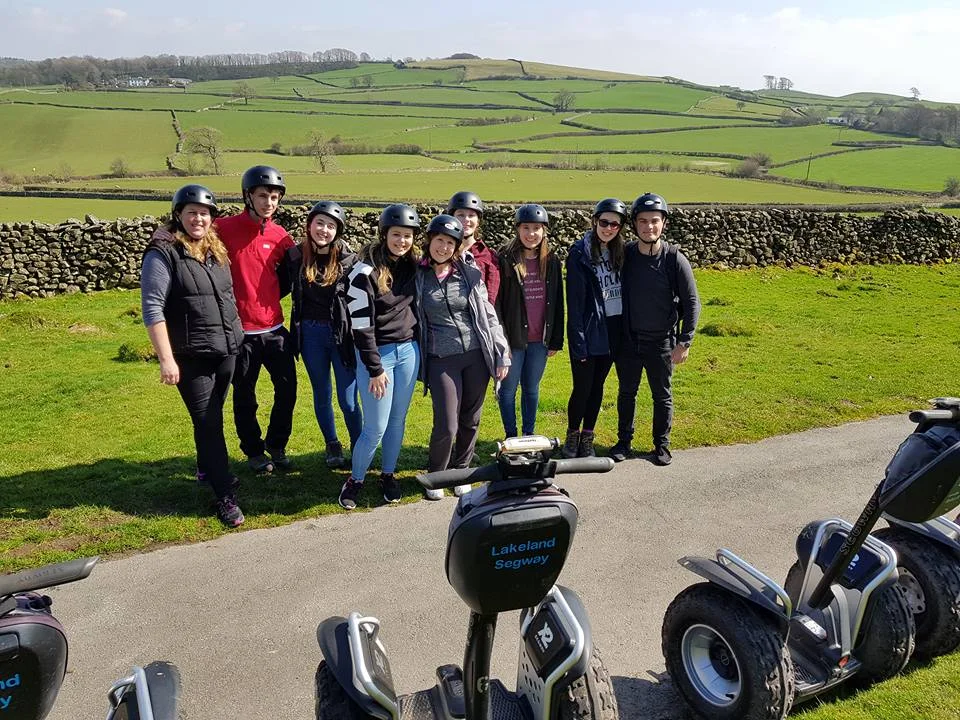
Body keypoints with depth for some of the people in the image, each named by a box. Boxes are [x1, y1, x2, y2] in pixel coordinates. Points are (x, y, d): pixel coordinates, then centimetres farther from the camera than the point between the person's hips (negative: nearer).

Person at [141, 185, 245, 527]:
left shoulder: (217, 250, 10)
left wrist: (235, 336, 17)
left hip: (227, 350, 6)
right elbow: (152, 309, -16)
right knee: (207, 422, -3)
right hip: (191, 356, -6)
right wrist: (166, 359, -20)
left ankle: (206, 468, 40)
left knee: (213, 416, 18)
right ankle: (226, 495, 3)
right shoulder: (163, 253, -11)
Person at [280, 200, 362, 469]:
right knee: (322, 396, 16)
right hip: (310, 334, 3)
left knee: (348, 400, 2)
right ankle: (332, 446, 35)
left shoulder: (348, 260, -9)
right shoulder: (294, 256, -2)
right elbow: (280, 288, 11)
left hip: (342, 334, -2)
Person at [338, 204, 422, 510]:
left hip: (409, 351, 6)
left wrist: (416, 345, 13)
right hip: (377, 354, -5)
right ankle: (355, 479, 21)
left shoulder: (413, 265, 4)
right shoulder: (366, 272, -15)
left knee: (398, 420, 14)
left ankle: (388, 475, 32)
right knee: (376, 428, -1)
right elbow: (361, 325, -15)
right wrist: (375, 370, -15)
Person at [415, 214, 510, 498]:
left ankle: (460, 472, 33)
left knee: (470, 422, 10)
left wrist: (501, 354, 3)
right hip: (441, 360, -2)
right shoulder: (416, 276, 0)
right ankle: (435, 476, 20)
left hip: (477, 355, 2)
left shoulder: (470, 274, 4)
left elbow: (488, 314, 7)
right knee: (446, 425, -7)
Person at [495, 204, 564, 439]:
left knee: (532, 389, 15)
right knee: (508, 389, 7)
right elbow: (496, 302, -9)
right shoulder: (506, 261, -8)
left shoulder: (551, 261, 4)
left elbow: (557, 302, 8)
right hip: (513, 339, -3)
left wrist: (556, 340, 6)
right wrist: (501, 340, -14)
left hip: (540, 340, 3)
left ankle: (529, 435, 29)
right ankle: (511, 436, 23)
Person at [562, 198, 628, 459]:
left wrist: (625, 330, 4)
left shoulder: (619, 252, 7)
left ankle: (587, 438, 25)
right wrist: (578, 342, -16)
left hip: (612, 331, 5)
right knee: (582, 388, 1)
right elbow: (575, 302, -12)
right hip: (588, 331, -5)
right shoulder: (579, 254, -10)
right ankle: (572, 437, 20)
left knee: (597, 386, 13)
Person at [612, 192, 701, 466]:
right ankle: (624, 440, 29)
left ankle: (662, 444, 27)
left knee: (662, 395, 11)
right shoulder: (624, 255, -4)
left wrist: (684, 341, -10)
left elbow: (691, 303, -6)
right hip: (628, 340, 2)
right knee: (626, 392, 14)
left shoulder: (675, 260, -11)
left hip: (661, 343, -2)